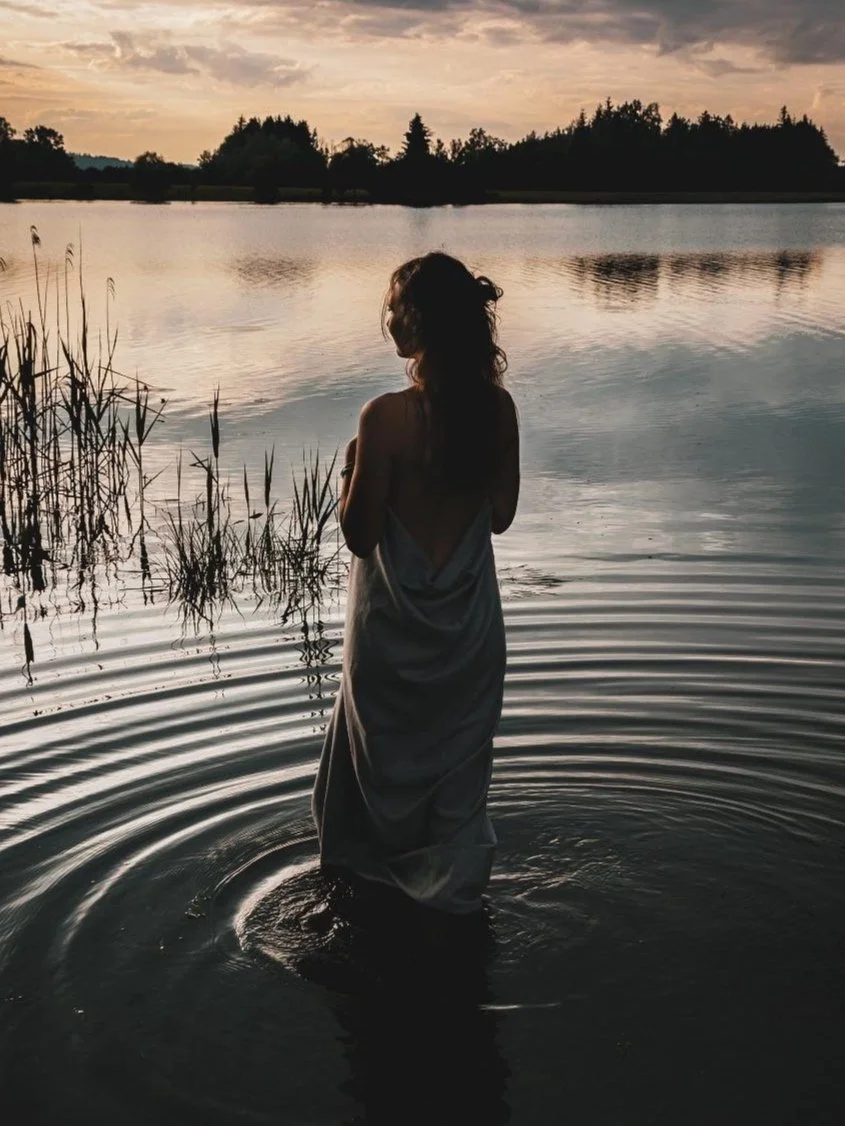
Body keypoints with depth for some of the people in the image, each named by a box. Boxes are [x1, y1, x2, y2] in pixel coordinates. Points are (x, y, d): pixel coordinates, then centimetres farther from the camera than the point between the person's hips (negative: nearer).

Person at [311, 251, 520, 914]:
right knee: (460, 746, 20)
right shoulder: (498, 407, -10)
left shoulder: (387, 417, -24)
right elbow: (501, 514, 0)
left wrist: (349, 473, -3)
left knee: (389, 738, 21)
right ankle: (452, 878, 35)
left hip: (396, 617, -3)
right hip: (469, 612, 4)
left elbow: (361, 534, -19)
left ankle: (380, 860, 41)